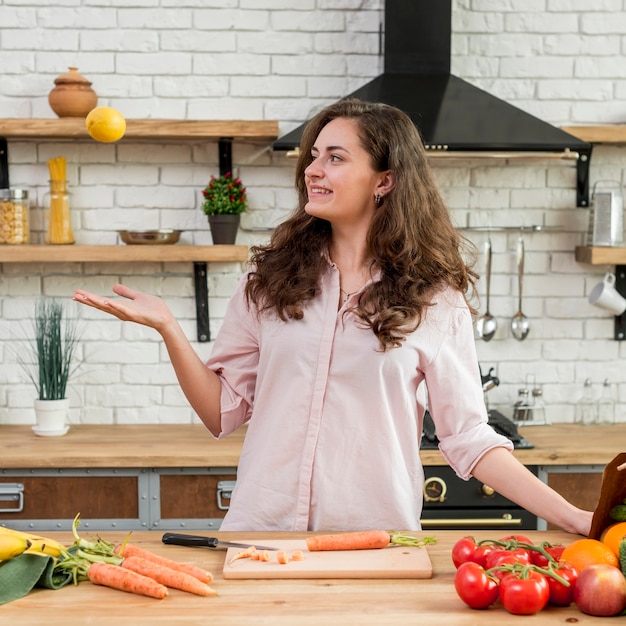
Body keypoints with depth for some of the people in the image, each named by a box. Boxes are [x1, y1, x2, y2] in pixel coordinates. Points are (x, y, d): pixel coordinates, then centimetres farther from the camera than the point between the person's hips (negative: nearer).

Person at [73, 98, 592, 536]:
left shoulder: (434, 297, 0)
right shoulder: (271, 279, 5)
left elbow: (468, 436, 0)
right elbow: (224, 411, 5)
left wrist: (568, 515, -8)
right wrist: (168, 328, -6)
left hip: (375, 539, -1)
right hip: (261, 531, 2)